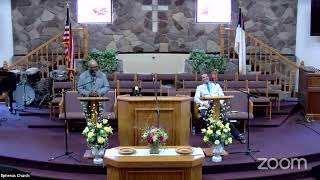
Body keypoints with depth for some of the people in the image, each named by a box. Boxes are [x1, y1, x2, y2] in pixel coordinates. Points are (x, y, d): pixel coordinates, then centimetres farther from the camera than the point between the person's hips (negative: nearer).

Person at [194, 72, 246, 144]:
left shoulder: (217, 85, 25)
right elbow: (196, 99, 7)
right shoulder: (199, 87, 20)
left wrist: (220, 102, -7)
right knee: (203, 116, -34)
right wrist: (204, 103, -12)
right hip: (206, 107, 0)